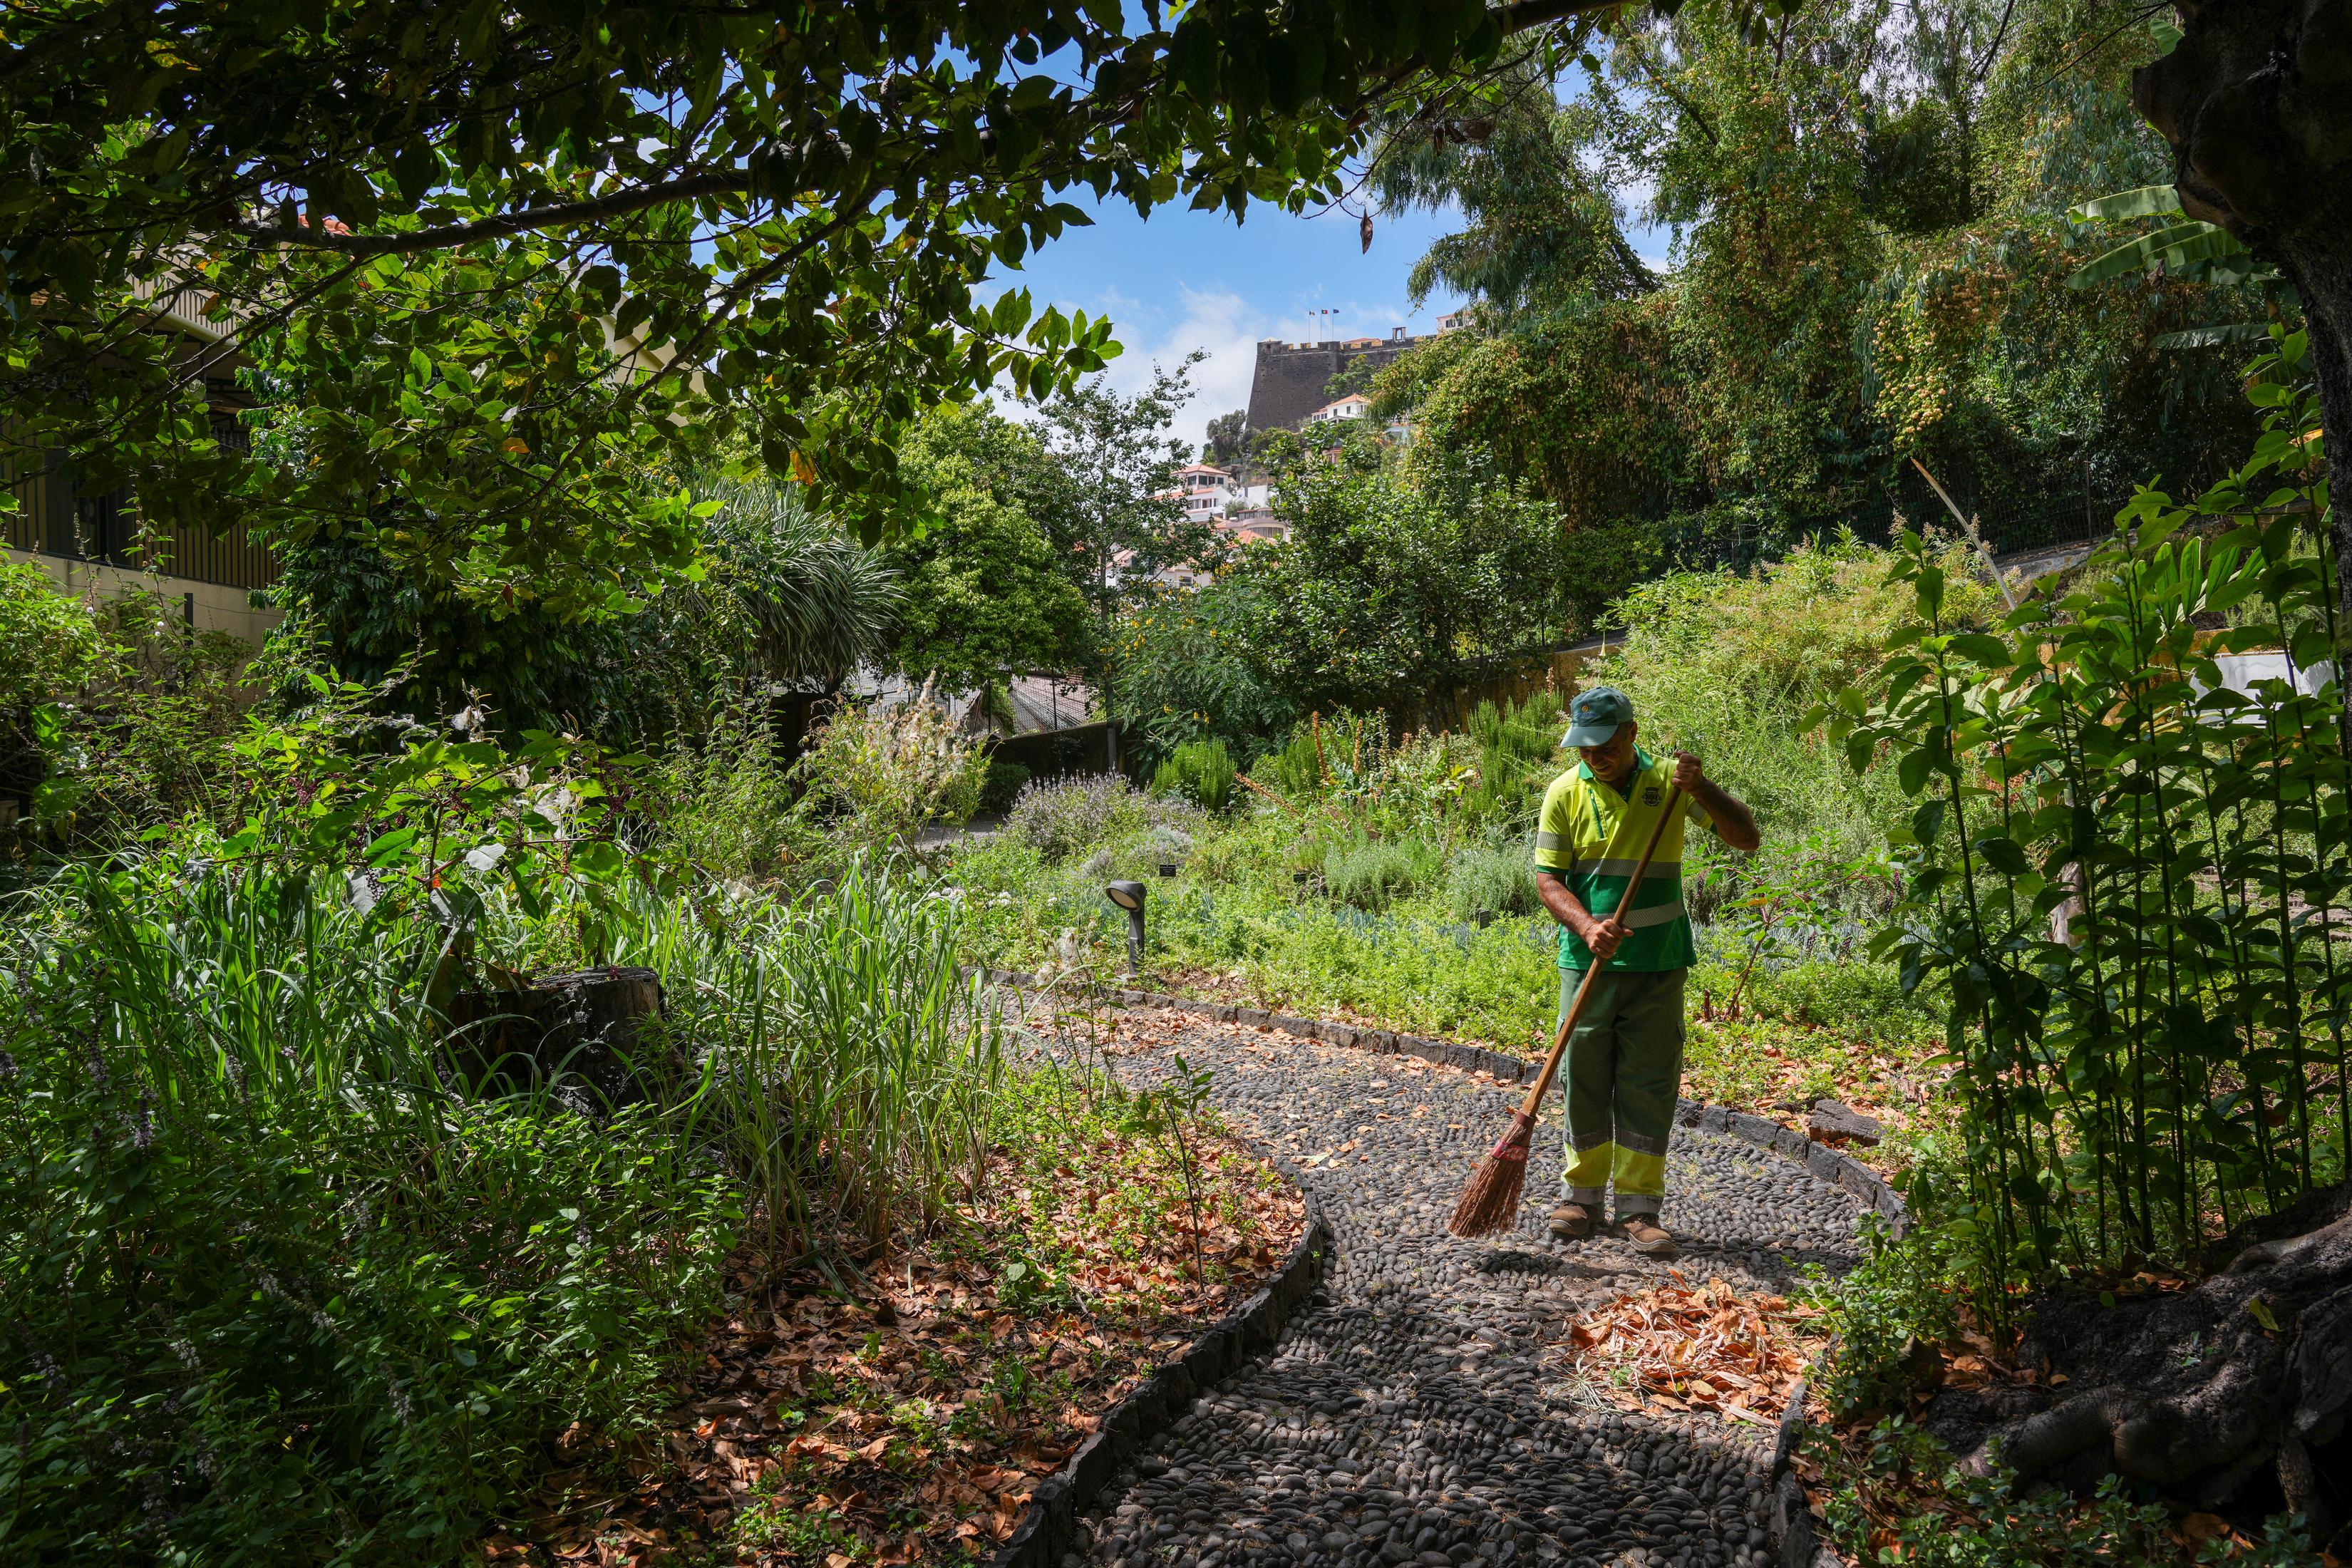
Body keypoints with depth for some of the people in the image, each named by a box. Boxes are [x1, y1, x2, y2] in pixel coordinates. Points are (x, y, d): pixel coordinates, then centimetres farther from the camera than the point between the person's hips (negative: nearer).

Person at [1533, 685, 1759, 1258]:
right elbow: (1548, 877, -3)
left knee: (1649, 1086, 2)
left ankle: (1640, 1206, 11)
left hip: (1657, 964, 0)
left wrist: (1700, 788, -18)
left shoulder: (1669, 782, 0)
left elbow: (1745, 837, -2)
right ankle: (1582, 1193, 22)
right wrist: (1588, 927, -20)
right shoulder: (1565, 792, 0)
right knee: (1584, 1080, 7)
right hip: (1587, 964, 1)